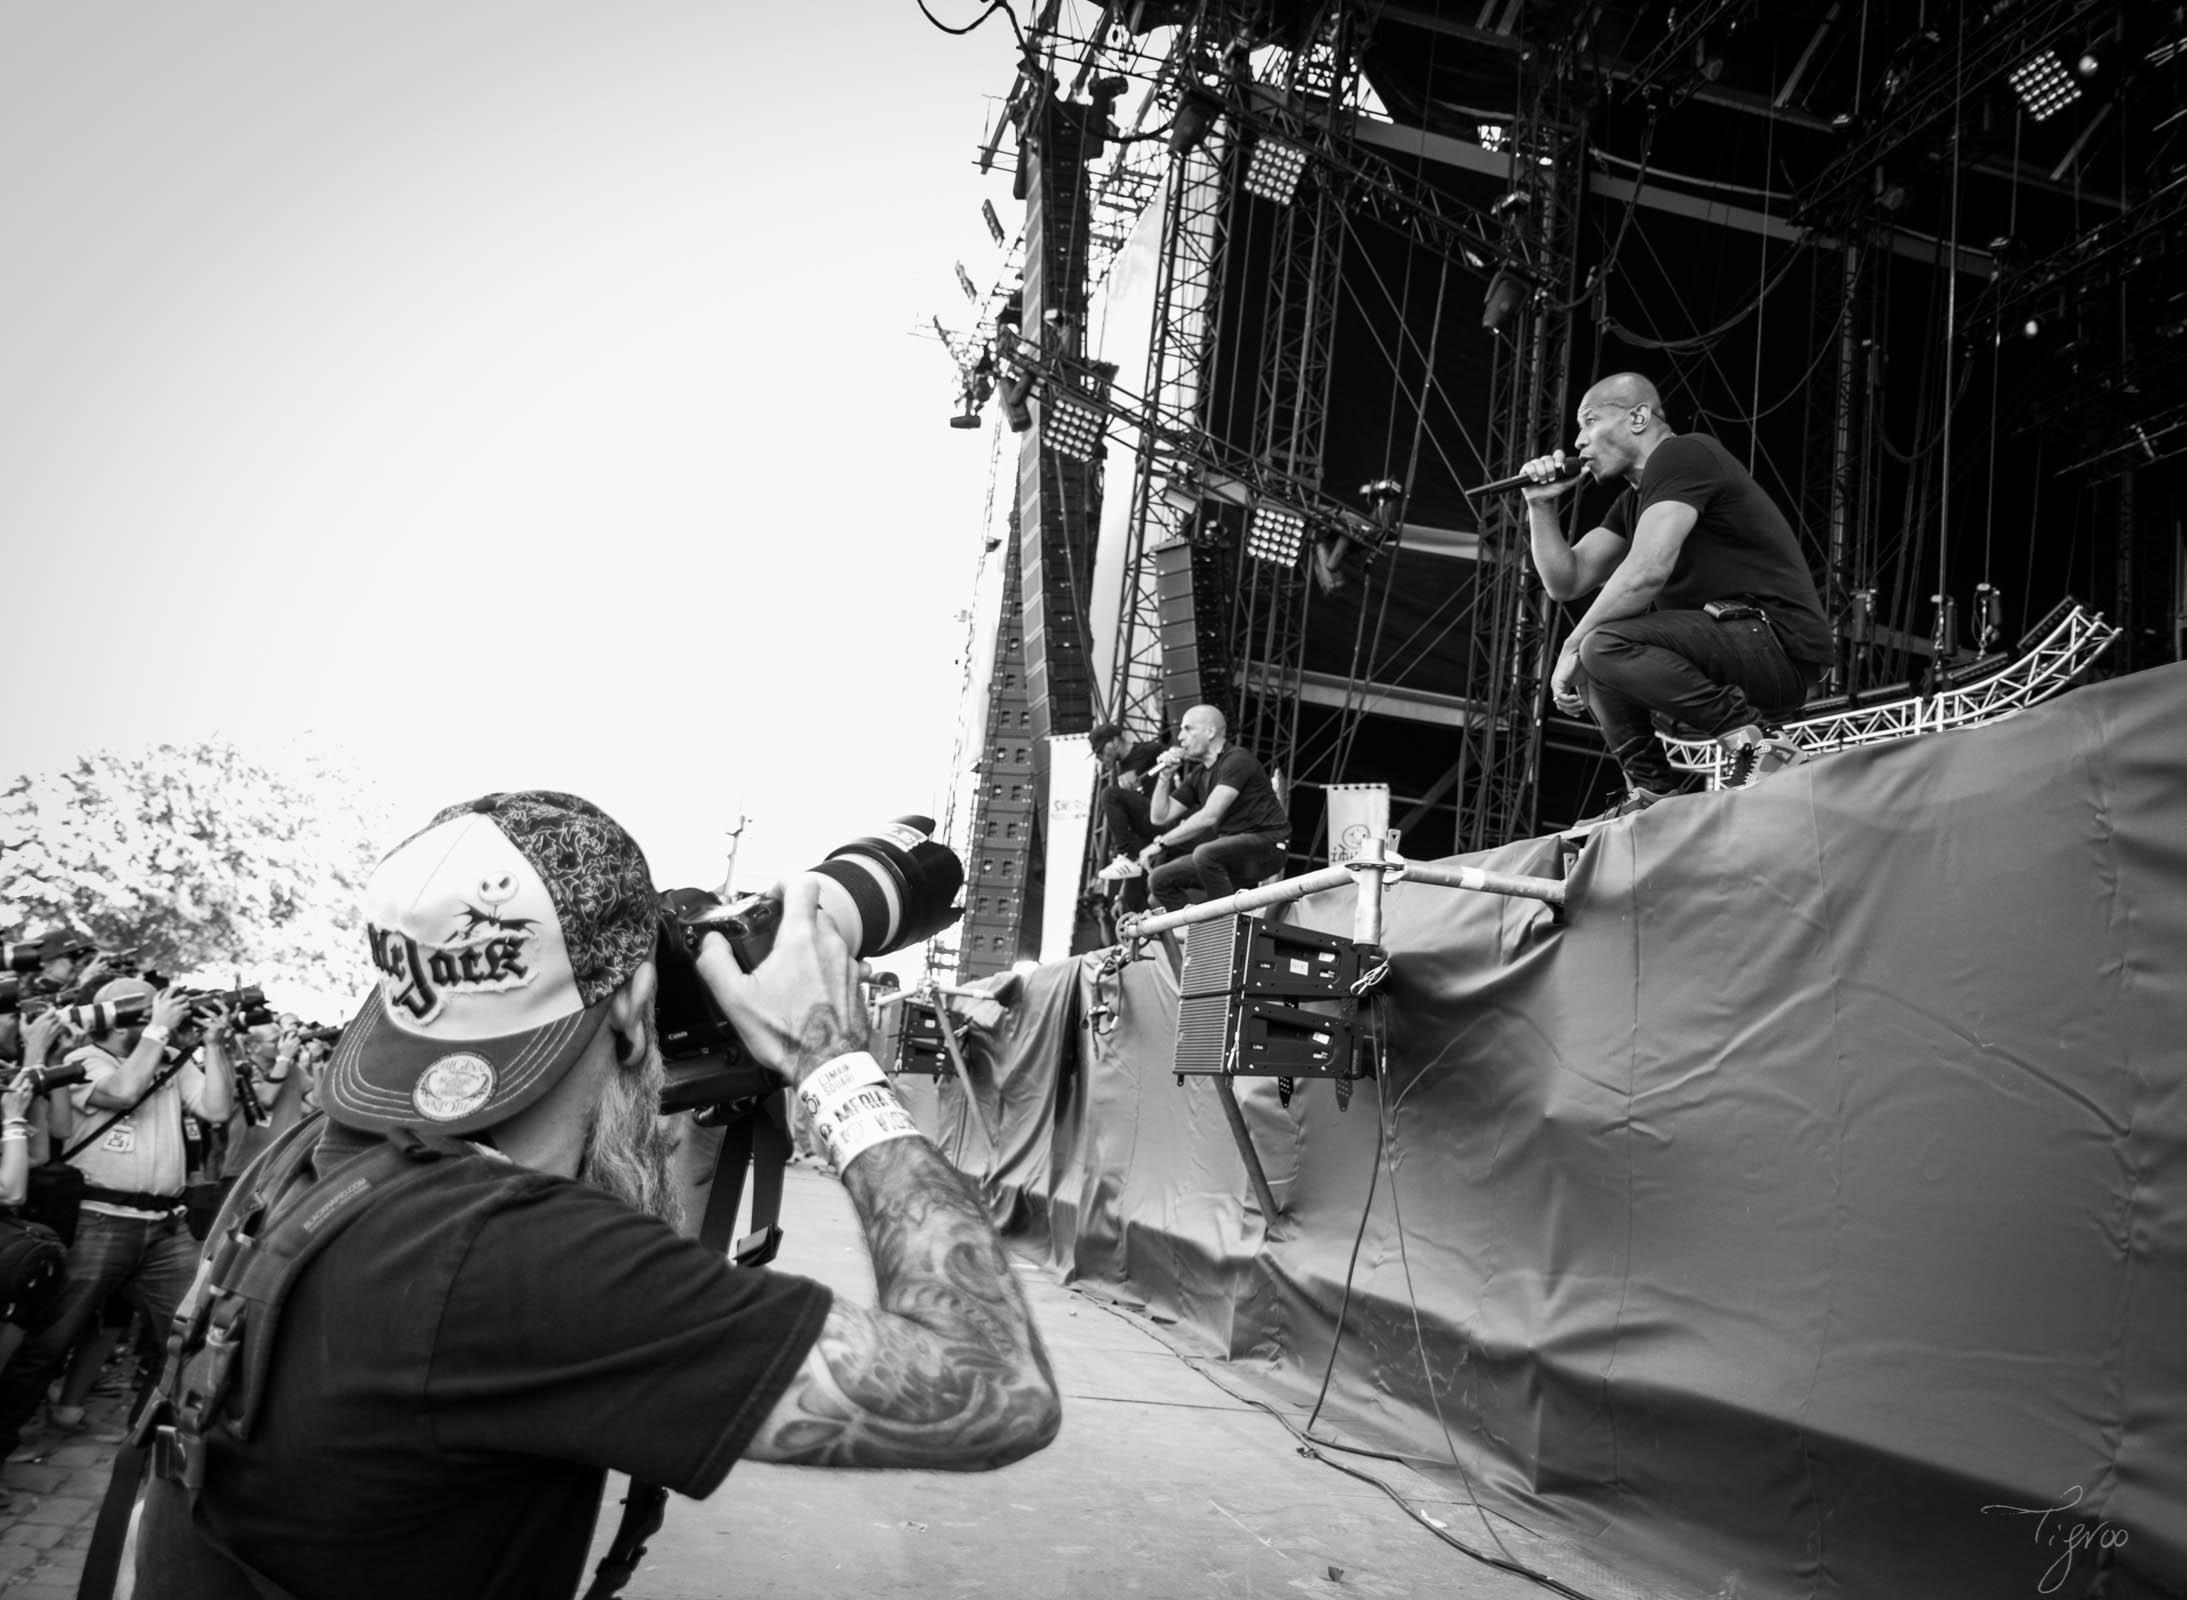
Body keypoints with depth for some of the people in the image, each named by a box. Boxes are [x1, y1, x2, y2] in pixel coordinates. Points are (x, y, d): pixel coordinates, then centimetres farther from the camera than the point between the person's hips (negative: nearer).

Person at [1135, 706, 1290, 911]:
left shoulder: (1236, 762, -13)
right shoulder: (1198, 775, 14)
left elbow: (1209, 817, -24)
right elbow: (1160, 817, 15)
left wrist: (1160, 843, -22)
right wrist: (1165, 776, 1)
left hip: (1266, 843, -9)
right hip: (1230, 850, 9)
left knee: (1205, 853, -37)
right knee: (1159, 880, 1)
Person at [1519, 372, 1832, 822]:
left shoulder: (1683, 455, -7)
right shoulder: (1633, 501, 22)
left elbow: (1647, 571, -21)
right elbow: (1566, 582, 17)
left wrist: (1572, 646, -14)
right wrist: (1541, 505, 7)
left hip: (1780, 644, -10)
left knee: (1604, 645, -25)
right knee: (1589, 656, 15)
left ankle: (1755, 740, -19)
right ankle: (1650, 790, 5)